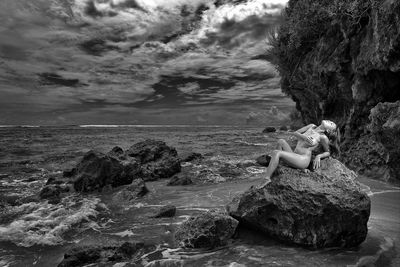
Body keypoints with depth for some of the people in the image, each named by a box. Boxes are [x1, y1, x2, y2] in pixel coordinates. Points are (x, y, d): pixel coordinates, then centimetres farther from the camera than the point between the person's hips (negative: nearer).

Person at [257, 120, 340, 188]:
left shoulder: (323, 137, -1)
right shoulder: (311, 126, 15)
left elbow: (328, 152, 11)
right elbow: (294, 133, 13)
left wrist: (318, 156, -10)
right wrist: (303, 136, -7)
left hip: (303, 160, -7)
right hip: (294, 157, 7)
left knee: (276, 152, -25)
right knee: (281, 141, -16)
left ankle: (266, 180, -28)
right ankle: (275, 171, -14)